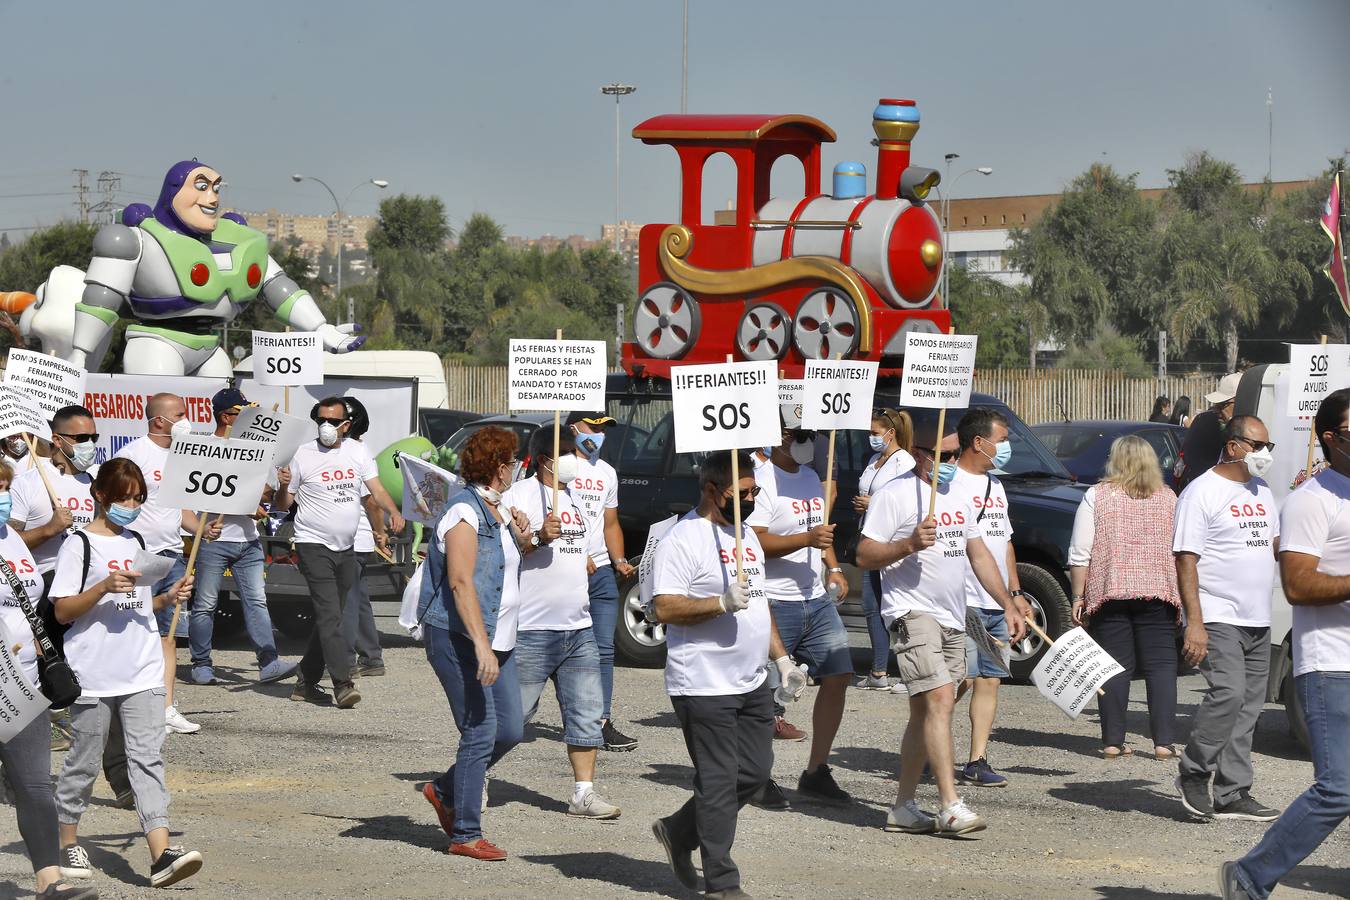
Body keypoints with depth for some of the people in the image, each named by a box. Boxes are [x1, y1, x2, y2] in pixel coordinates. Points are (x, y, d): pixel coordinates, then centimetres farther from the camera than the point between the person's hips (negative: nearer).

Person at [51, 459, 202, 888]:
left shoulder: (136, 543, 15)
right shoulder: (80, 545, -5)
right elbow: (62, 611, -9)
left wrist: (168, 597, 6)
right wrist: (105, 587, -21)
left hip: (143, 673, 5)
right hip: (94, 673, -5)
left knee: (148, 757, -5)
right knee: (84, 760, 6)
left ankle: (161, 853, -15)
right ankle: (67, 843, 24)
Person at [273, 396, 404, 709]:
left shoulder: (357, 452, 7)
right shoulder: (302, 455, -4)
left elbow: (377, 489, 1)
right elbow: (282, 506, 1)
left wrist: (394, 513, -18)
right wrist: (283, 485, -21)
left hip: (346, 548, 5)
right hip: (313, 546, -5)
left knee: (329, 618, 11)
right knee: (330, 616, -16)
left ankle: (306, 682, 21)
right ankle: (343, 683, -21)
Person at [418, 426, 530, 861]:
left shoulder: (499, 510, 15)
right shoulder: (464, 512, -13)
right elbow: (461, 583, -22)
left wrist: (520, 543, 11)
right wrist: (481, 644, -28)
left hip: (498, 640, 9)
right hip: (459, 637, -9)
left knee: (510, 730, 7)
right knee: (481, 733, -9)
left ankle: (445, 791, 27)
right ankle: (466, 835, 0)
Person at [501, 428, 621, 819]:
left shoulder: (572, 497, 19)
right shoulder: (520, 495, -8)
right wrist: (538, 538, -28)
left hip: (578, 627, 8)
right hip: (533, 629, -8)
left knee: (586, 713, 2)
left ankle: (584, 793, 4)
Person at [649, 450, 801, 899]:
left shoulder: (747, 535, 17)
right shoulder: (683, 539, -11)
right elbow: (664, 608, -18)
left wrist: (782, 659, 20)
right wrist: (721, 602, -28)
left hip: (753, 682, 9)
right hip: (704, 687, -8)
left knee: (755, 773, 10)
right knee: (718, 783, -5)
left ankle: (679, 830, 27)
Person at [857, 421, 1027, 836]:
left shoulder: (959, 496, 17)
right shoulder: (894, 495, -8)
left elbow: (979, 553, 23)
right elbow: (864, 555, -10)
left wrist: (1008, 605, 18)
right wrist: (909, 544, -25)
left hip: (952, 617, 8)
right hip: (912, 612, -8)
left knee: (925, 711, 10)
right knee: (939, 700, -18)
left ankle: (903, 808, 16)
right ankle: (951, 806, -22)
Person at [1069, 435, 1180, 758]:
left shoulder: (1097, 496, 1)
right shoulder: (1168, 499, 8)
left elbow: (1080, 553, -1)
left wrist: (1078, 597, 4)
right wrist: (1181, 599, 16)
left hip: (1108, 591, -1)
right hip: (1158, 592, 1)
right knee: (1161, 665, 4)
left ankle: (1113, 741, 2)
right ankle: (1164, 741, -2)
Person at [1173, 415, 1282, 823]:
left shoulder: (1261, 492, 16)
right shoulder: (1203, 492, -8)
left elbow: (1276, 546, 26)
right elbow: (1186, 559, -13)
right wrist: (1195, 623, -21)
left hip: (1257, 621, 8)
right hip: (1218, 619, -8)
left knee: (1248, 707, 6)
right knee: (1228, 692, -21)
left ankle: (1232, 795, 10)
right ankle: (1193, 772, -5)